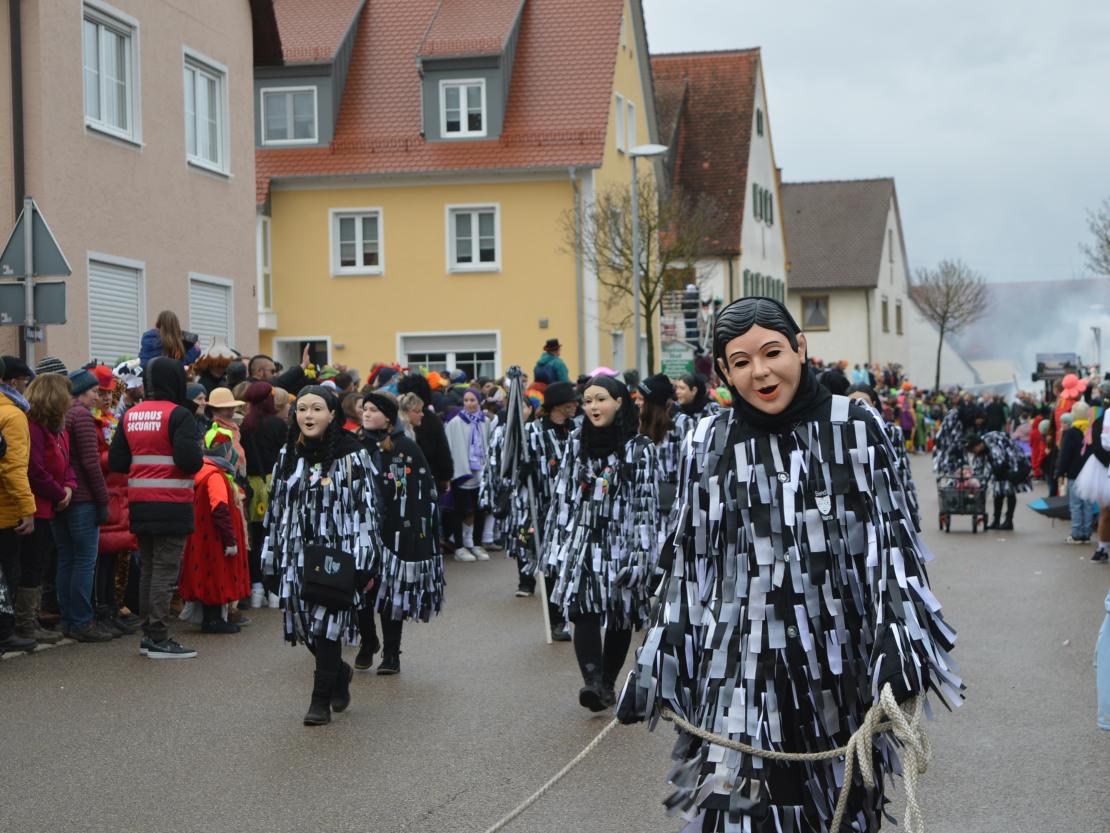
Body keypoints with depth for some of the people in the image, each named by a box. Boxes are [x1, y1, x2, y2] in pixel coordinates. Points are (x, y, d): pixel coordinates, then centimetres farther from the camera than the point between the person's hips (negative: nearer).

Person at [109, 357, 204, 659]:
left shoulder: (130, 416, 8)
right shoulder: (179, 415, -11)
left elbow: (115, 461, 8)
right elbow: (190, 460, -21)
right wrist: (197, 459, 0)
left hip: (140, 505, 7)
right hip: (172, 506, -7)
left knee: (147, 569, 15)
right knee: (165, 571, -4)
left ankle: (148, 634, 20)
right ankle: (159, 639, -3)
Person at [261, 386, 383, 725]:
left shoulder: (352, 455, -5)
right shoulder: (288, 456, 9)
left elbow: (366, 507, -7)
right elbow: (275, 508, 13)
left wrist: (366, 562, -11)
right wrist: (270, 560, 12)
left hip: (336, 553, -4)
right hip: (297, 554, 5)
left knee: (327, 626, -5)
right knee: (306, 626, 8)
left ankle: (321, 700, 8)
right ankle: (339, 673, 35)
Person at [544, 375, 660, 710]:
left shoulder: (640, 448, -4)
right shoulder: (576, 443, 8)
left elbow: (647, 505, -7)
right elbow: (562, 497, 10)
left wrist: (640, 555, -13)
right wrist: (555, 546, 7)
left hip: (621, 543, -2)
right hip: (582, 542, 2)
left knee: (620, 618, 6)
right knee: (583, 611, -16)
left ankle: (607, 683, 19)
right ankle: (592, 681, -26)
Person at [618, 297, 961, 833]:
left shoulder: (855, 427, -2)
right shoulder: (709, 444, 1)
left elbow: (890, 538, -2)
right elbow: (691, 562, 7)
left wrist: (898, 649, -11)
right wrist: (659, 668, 8)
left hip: (841, 650, 0)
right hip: (744, 660, 0)